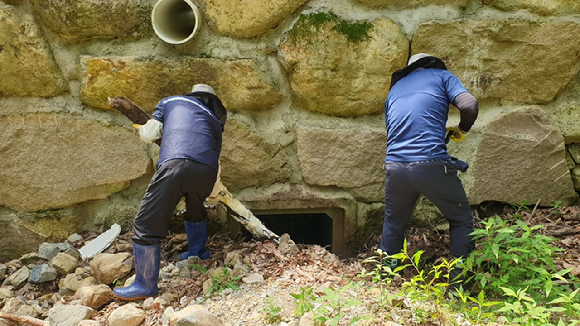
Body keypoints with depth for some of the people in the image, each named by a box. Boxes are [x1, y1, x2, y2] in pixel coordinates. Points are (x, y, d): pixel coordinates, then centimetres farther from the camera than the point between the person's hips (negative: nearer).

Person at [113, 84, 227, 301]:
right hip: (207, 170, 5)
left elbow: (149, 135, 21)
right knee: (195, 209, 35)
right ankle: (198, 252, 52)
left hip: (176, 165, -4)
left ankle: (145, 285, 12)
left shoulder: (171, 101, 29)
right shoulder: (215, 120, 35)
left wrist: (142, 129, 46)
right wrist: (211, 191, 49)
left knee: (147, 223, 6)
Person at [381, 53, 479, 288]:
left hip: (395, 166, 4)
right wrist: (461, 130, 16)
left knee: (393, 224, 24)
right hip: (433, 165, -3)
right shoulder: (442, 76, 14)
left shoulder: (394, 89, 26)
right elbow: (470, 106, -4)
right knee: (461, 220, 18)